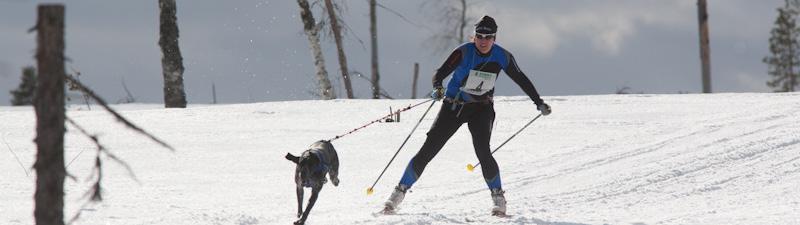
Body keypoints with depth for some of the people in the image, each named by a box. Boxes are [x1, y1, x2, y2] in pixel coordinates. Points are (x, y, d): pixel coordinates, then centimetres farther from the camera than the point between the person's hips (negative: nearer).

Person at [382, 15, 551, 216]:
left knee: (482, 152, -21)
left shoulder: (502, 57, -9)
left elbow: (521, 79, 4)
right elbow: (441, 73, -23)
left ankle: (498, 197, -3)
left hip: (481, 109, 1)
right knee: (428, 150, -6)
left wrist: (539, 102, 3)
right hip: (453, 106, -1)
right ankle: (400, 191, 4)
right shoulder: (464, 53, -17)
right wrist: (437, 88, -45)